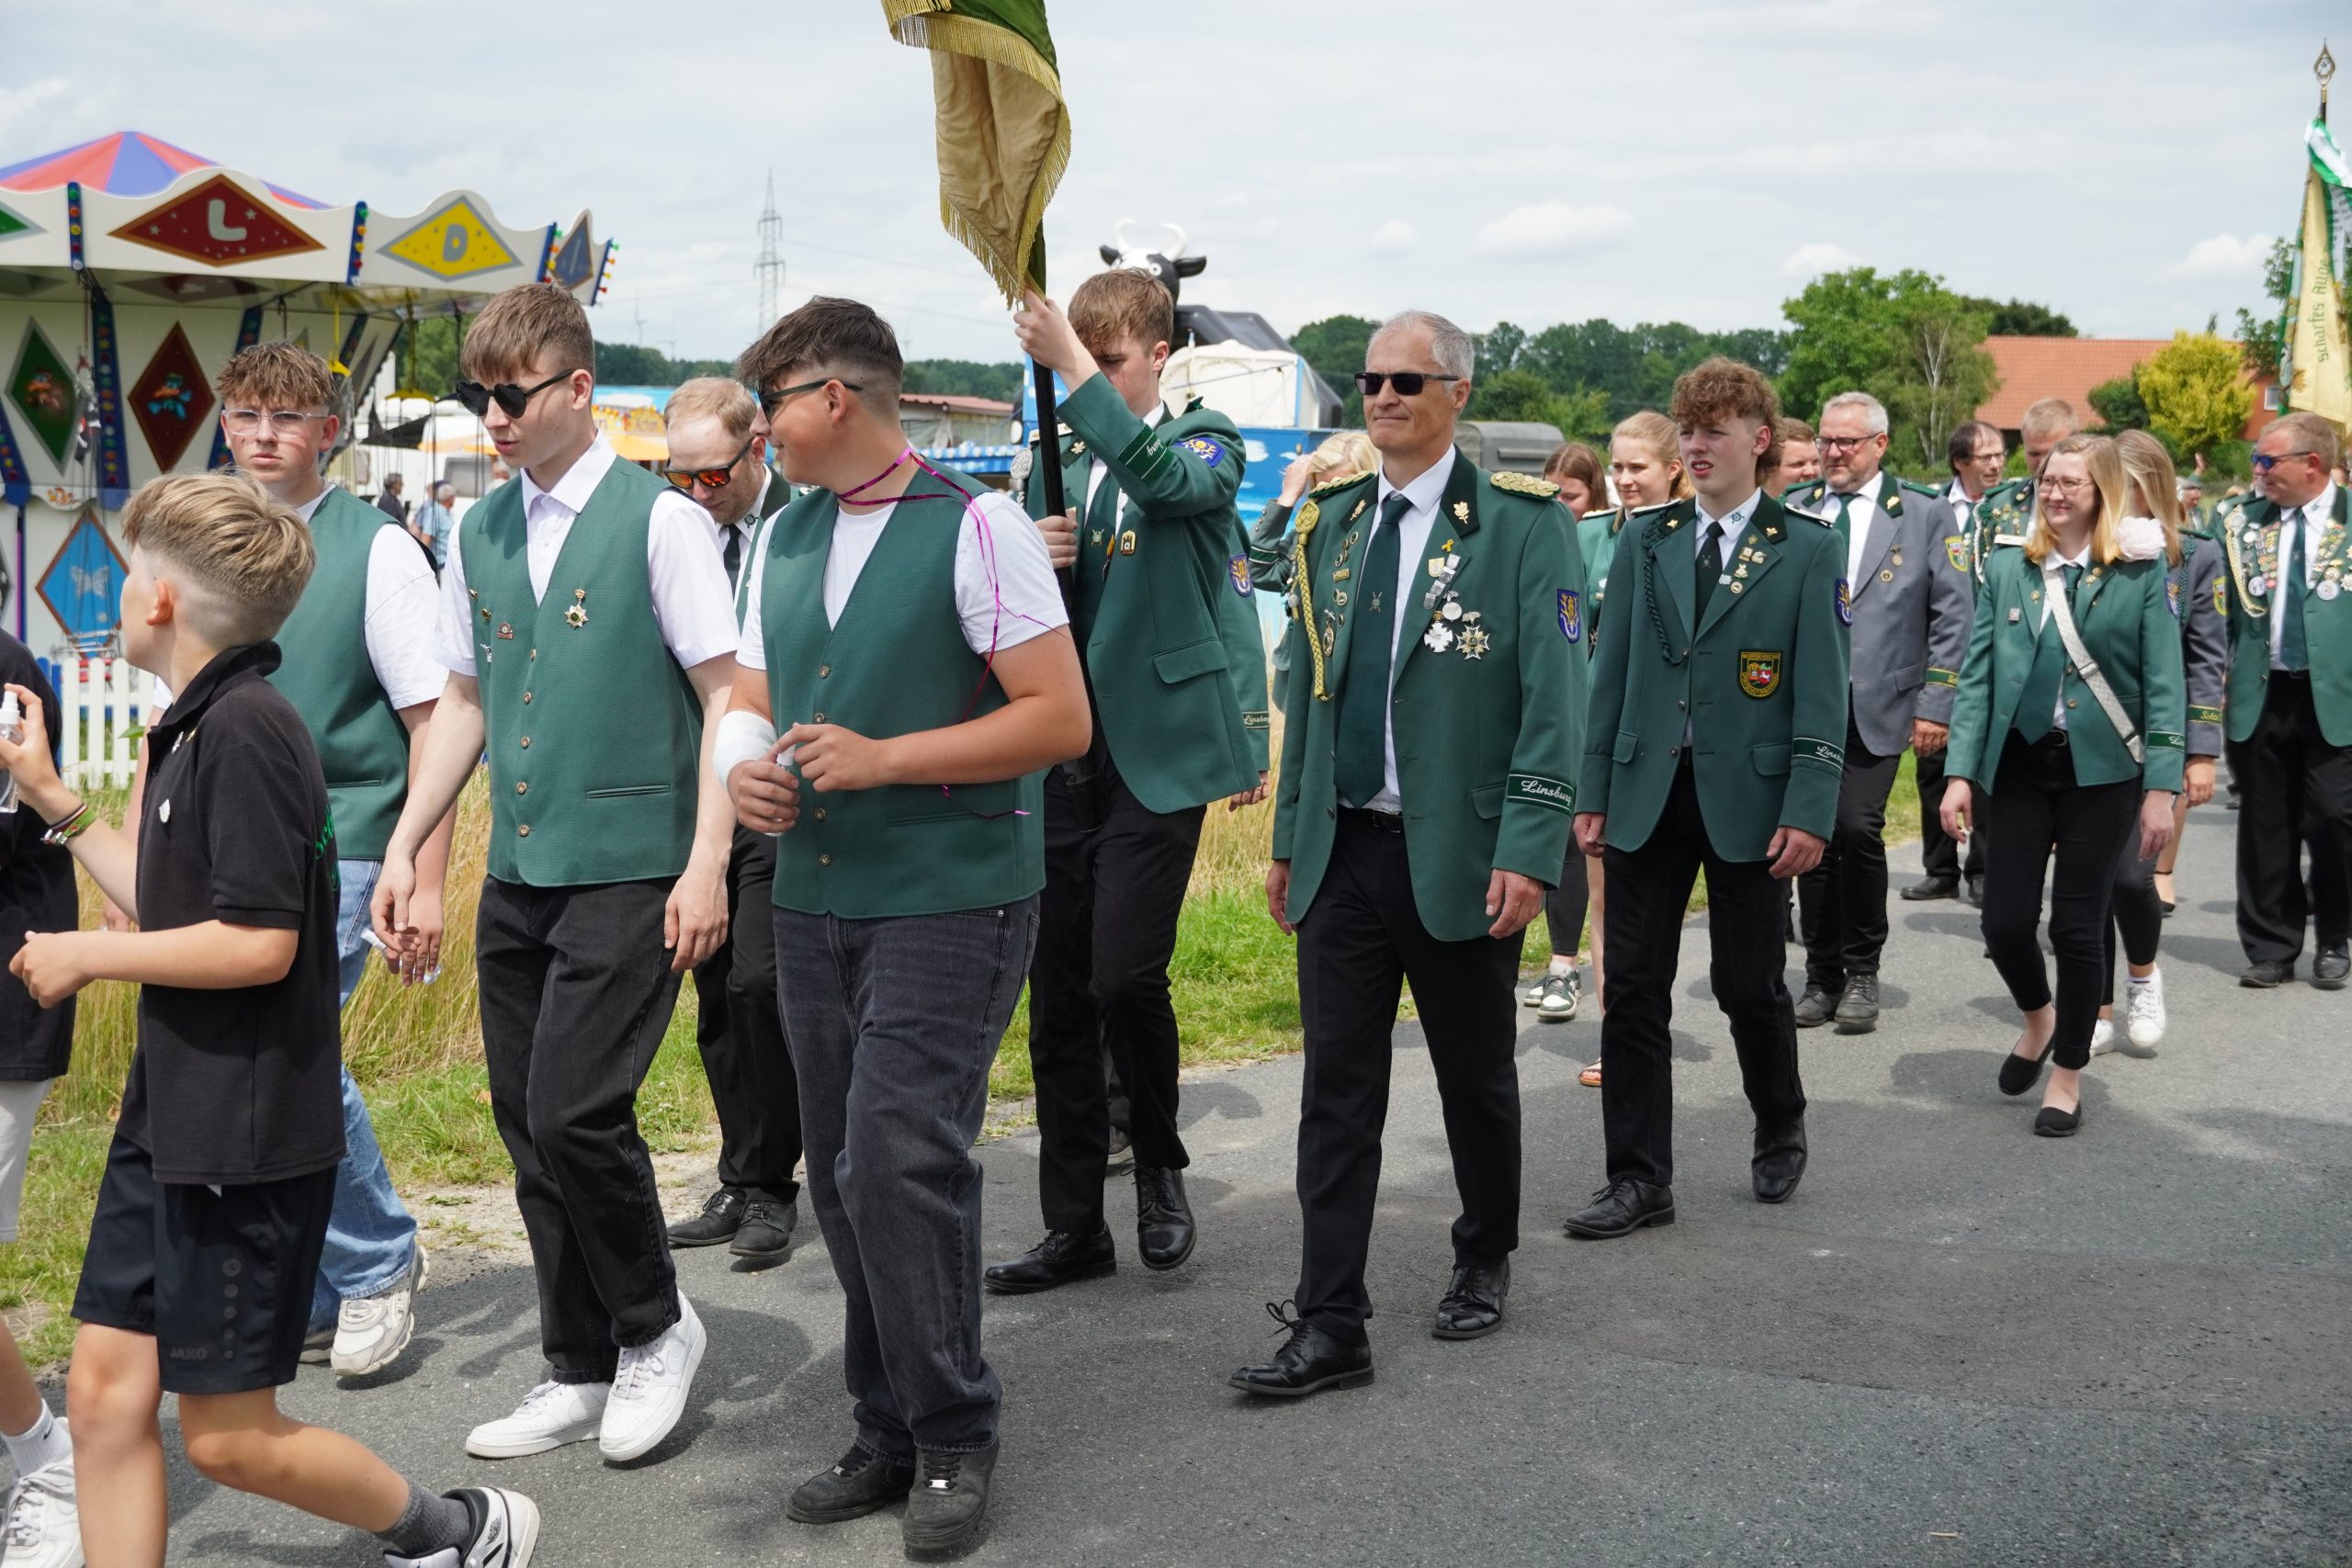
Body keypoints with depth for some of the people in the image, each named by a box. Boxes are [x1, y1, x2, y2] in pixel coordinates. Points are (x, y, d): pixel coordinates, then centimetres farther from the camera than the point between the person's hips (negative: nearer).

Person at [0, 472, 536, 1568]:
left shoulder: (246, 728, -18)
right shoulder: (197, 727, 12)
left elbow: (256, 942, -24)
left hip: (244, 1137, -9)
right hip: (169, 1122, 9)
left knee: (226, 1434, 1)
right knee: (105, 1390, 8)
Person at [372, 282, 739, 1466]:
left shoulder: (659, 521, -6)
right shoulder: (479, 535, 11)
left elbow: (725, 697, -8)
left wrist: (706, 864, -14)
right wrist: (405, 849, 12)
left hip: (629, 869, -6)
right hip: (516, 872, 6)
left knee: (574, 1111, -12)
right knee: (527, 1126, 8)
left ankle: (655, 1327, 13)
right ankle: (580, 1374, 22)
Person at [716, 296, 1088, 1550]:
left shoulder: (975, 526, -7)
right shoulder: (783, 535, 14)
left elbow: (1060, 718, -12)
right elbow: (750, 699, 19)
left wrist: (883, 759, -17)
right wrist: (745, 768, -5)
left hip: (948, 897, -7)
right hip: (814, 896, 7)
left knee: (898, 1164, -13)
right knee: (844, 1178, 9)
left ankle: (953, 1437, 5)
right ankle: (889, 1433, 23)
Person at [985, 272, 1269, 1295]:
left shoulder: (1206, 444, 1)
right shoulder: (1056, 469, 15)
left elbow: (1165, 478, -25)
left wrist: (1071, 363, -27)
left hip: (1157, 757, -5)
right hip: (1061, 760, 5)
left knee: (1125, 979, -13)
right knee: (1057, 1000, 5)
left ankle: (1160, 1167, 15)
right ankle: (1074, 1228, 15)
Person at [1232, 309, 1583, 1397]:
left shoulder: (1519, 523, -6)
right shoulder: (1331, 522, 10)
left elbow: (1553, 697, -11)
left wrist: (1528, 849, -17)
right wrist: (1289, 836, 13)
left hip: (1459, 854, -4)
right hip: (1343, 850, 4)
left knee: (1475, 1076, 12)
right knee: (1337, 1089, 3)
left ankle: (1485, 1262, 35)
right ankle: (1330, 1325, 7)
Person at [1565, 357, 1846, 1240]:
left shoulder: (1807, 550, -1)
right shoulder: (1645, 541, 8)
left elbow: (1822, 692, -5)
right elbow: (1612, 673, 9)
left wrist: (1808, 810, -12)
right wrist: (1593, 794, 5)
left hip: (1749, 799, -3)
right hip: (1647, 793, 3)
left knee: (1750, 985, 8)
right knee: (1633, 991, 2)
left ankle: (1780, 1133, 35)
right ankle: (1639, 1179, 11)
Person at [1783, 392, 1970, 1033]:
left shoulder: (1925, 514, 4)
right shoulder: (1791, 511, 9)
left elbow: (1954, 616, 3)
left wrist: (1936, 705, -4)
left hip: (1878, 708, -2)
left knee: (1857, 828, -14)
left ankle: (1862, 971, 5)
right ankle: (1822, 975, 17)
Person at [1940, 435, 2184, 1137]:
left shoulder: (2142, 573, -3)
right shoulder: (2006, 568, 4)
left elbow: (2164, 685, -4)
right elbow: (1977, 677, 3)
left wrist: (2161, 788, -10)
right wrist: (1960, 773, -4)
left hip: (2100, 770, -2)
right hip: (2018, 765, 2)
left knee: (2077, 926, 3)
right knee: (2005, 921, 1)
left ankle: (2068, 1073, 21)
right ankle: (2038, 1017, 34)